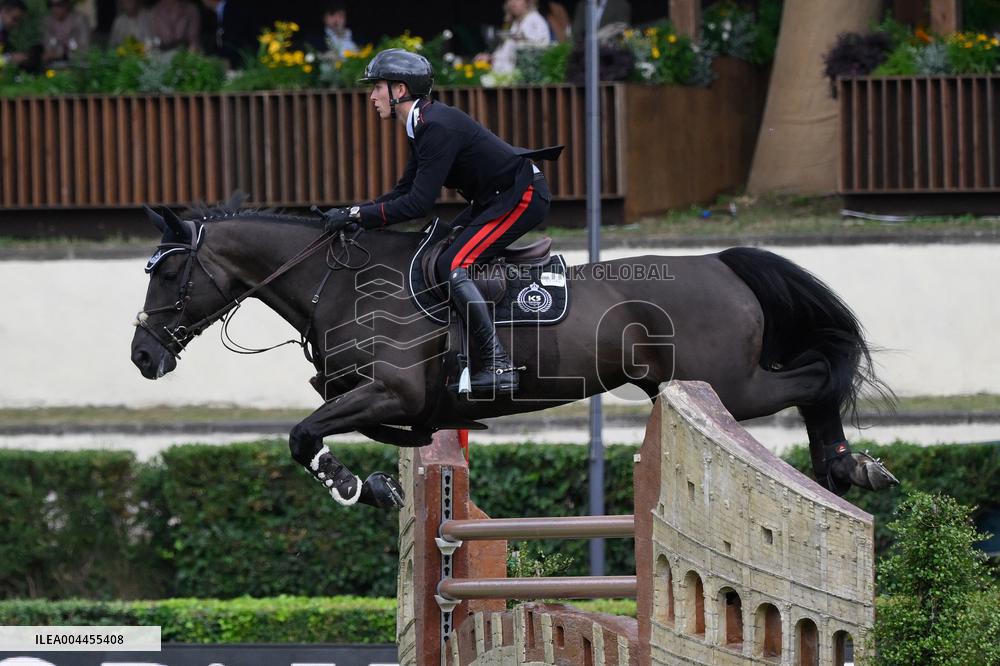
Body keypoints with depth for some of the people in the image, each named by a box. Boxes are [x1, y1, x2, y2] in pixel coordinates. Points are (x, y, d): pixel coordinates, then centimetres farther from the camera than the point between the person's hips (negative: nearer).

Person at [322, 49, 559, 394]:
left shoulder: (437, 127, -23)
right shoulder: (421, 125, 10)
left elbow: (418, 203, -26)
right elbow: (406, 191, 14)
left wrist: (358, 214, -22)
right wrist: (352, 213, 3)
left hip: (522, 197, -11)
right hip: (494, 198, 11)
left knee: (452, 265, -20)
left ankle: (499, 365, -25)